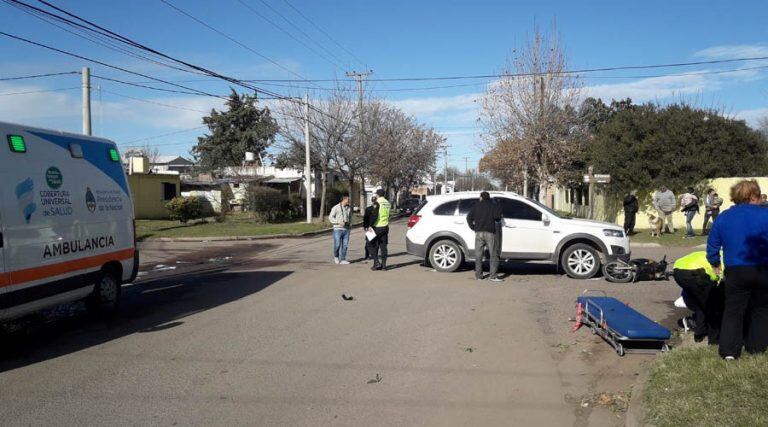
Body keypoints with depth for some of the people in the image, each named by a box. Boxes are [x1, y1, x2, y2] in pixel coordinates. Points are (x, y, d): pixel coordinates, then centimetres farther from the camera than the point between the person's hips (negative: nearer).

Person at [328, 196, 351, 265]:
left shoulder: (348, 208, 12)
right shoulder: (336, 207, -2)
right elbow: (330, 217, -4)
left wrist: (348, 222, 4)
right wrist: (338, 222, -15)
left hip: (346, 229, 4)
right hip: (338, 229, -4)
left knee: (345, 245, 1)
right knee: (337, 245, -6)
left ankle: (343, 259, 7)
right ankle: (336, 256, 19)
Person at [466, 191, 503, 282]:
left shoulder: (476, 206, 9)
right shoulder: (494, 206, 4)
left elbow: (469, 217, 2)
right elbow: (498, 217, -8)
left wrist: (473, 227, 10)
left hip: (479, 233, 2)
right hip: (490, 233, -2)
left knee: (478, 255, 7)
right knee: (493, 255, 1)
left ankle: (478, 275, 8)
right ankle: (493, 276, -7)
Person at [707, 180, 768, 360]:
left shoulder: (723, 218, 2)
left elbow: (712, 247, 7)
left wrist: (716, 264, 21)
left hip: (735, 272, 1)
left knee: (733, 312, 8)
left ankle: (729, 351, 2)